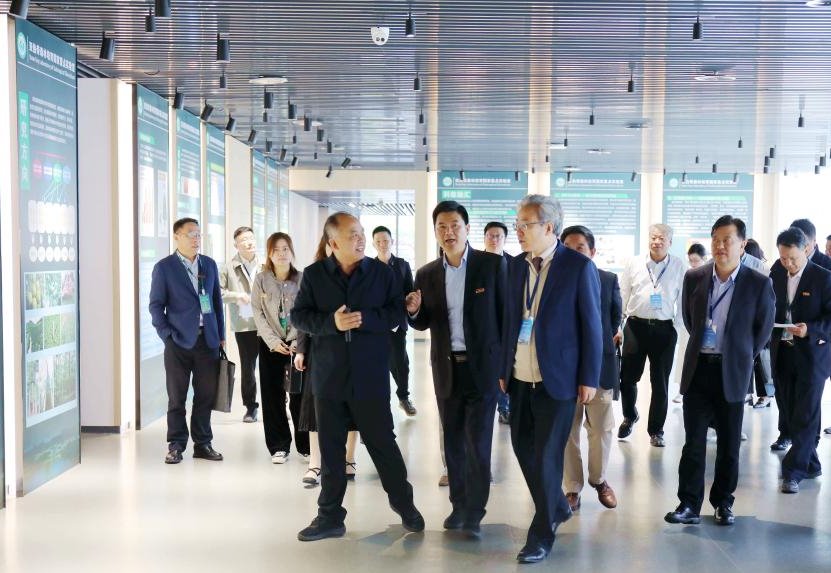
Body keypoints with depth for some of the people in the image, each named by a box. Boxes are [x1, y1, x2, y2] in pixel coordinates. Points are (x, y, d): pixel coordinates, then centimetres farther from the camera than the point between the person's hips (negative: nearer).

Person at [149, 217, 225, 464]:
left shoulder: (209, 264, 12)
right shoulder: (164, 267, -1)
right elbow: (156, 305, -1)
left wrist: (221, 334, 11)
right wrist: (167, 334, -9)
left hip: (208, 340, 4)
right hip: (179, 342, -3)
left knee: (206, 395, 7)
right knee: (176, 397, 3)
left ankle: (203, 443, 19)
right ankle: (176, 445, 15)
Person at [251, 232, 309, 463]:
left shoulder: (302, 279, -1)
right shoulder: (261, 280, 1)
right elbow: (258, 314, -1)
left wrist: (298, 342, -12)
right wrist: (274, 341, -10)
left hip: (298, 343, -1)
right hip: (271, 344, 1)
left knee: (300, 394, -2)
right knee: (273, 395, 4)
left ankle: (305, 445, 10)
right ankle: (279, 446, 14)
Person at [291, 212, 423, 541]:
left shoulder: (382, 272, 1)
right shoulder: (314, 274, 1)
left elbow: (395, 313, -2)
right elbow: (299, 316, -1)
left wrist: (364, 319, -18)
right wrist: (331, 322, -18)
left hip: (370, 376, -1)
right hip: (329, 376, 1)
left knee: (383, 443, 7)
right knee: (331, 448, 9)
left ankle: (405, 505, 25)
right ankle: (330, 516, 22)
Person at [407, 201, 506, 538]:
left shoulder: (492, 264, -4)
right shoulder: (426, 274, 5)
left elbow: (506, 312, -3)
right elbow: (423, 324, 11)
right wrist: (414, 311, -12)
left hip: (483, 365, -3)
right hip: (446, 368, 4)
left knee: (478, 441, -3)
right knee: (453, 440, 11)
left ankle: (474, 513, 7)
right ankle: (459, 505, 25)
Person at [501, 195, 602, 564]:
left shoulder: (579, 266, -9)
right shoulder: (516, 266, 6)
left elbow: (591, 325, -8)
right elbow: (510, 320, 11)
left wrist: (589, 379, -9)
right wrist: (504, 368, 10)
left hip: (557, 379, -5)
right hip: (520, 378, 6)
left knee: (546, 457, 0)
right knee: (523, 447, 14)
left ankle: (541, 535, 17)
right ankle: (557, 507, 37)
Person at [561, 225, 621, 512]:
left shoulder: (609, 280, 0)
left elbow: (616, 316, 11)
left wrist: (600, 343, 10)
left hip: (600, 366, 1)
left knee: (601, 429, 12)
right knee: (567, 432, 7)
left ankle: (599, 479, 34)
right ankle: (572, 488, 20)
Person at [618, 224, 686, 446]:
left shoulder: (678, 267, 0)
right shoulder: (634, 263, 3)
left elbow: (682, 298, 2)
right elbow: (623, 294, 7)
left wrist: (677, 322, -4)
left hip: (664, 328, -1)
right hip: (636, 326, 1)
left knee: (660, 382, 6)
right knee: (627, 376, 4)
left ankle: (656, 430, 20)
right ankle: (629, 416, 32)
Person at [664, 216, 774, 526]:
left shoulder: (759, 284, -6)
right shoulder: (694, 278, 1)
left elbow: (763, 329, 4)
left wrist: (740, 356, 9)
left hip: (732, 373, -1)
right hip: (698, 369, 2)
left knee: (729, 443, 10)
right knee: (693, 441, 4)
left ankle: (723, 503, 25)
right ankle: (689, 504, 11)